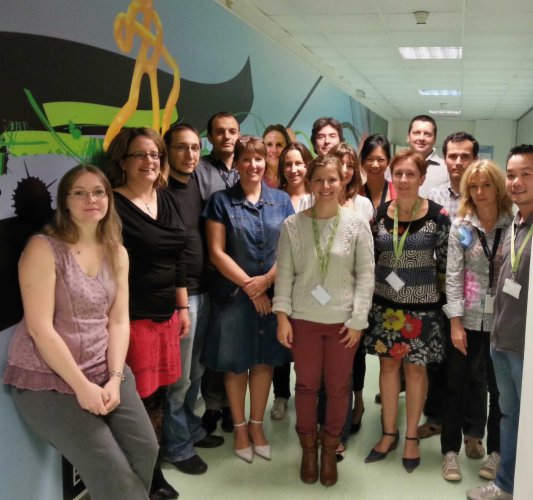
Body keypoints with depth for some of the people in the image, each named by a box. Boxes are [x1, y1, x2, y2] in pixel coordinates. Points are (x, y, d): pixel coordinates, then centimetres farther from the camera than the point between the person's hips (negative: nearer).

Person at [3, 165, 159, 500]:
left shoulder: (117, 253, 7)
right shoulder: (43, 248, -12)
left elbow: (119, 320, 4)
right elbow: (40, 329, -17)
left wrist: (115, 378, -9)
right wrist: (82, 386, -17)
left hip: (104, 371, 5)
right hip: (46, 378, -5)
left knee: (145, 449, -6)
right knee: (110, 468, -14)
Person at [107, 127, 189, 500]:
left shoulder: (168, 200, 10)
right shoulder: (113, 205, -12)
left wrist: (183, 307, 15)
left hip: (166, 313, 7)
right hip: (132, 316, -7)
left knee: (160, 398, 16)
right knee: (137, 403, 2)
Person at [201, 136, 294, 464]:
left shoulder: (281, 200, 6)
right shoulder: (221, 201, -1)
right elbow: (217, 252, -6)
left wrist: (266, 280, -11)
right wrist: (248, 284, -11)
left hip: (273, 293, 2)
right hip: (234, 294, -2)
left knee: (265, 361, 10)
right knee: (236, 363, 7)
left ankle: (257, 425, 27)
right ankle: (240, 427, 25)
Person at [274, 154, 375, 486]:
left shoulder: (357, 224, -4)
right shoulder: (293, 225, -3)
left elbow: (366, 275, -3)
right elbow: (285, 274, -1)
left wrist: (358, 319, -7)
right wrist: (282, 316, -5)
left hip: (342, 320, 0)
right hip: (304, 319, 0)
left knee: (339, 387, 11)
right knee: (307, 385, 12)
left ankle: (330, 451, 31)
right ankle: (309, 449, 32)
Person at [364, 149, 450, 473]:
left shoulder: (437, 216, -10)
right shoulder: (380, 214, -1)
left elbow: (445, 262, -3)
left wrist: (442, 297, 0)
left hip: (421, 306, -3)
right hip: (385, 303, 3)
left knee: (415, 368, 9)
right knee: (388, 364, 11)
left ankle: (412, 436, 26)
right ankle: (389, 432, 27)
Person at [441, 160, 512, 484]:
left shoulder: (514, 224, -2)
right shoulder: (461, 226, 0)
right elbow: (453, 275, -4)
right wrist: (455, 322, -9)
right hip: (467, 320, 1)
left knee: (500, 388, 11)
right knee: (457, 385, 8)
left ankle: (497, 451, 28)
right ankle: (451, 450, 22)